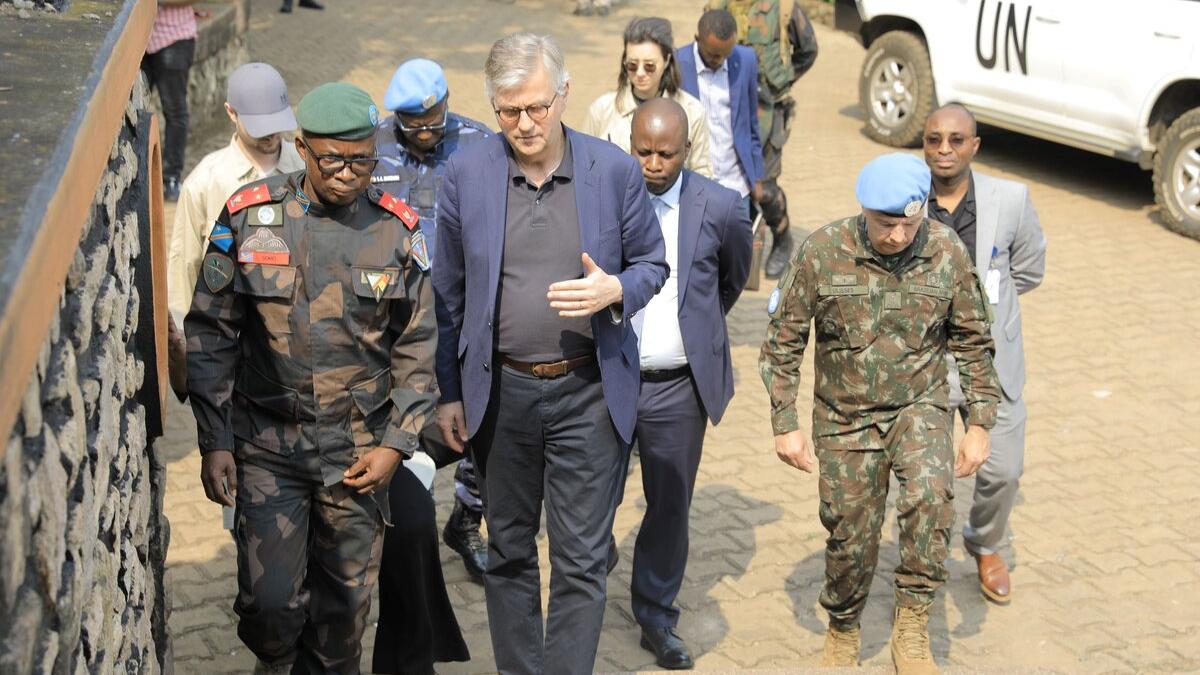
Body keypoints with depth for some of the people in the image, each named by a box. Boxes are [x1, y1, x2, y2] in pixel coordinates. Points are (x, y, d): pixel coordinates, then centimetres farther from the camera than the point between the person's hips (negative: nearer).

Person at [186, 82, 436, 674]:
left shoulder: (397, 229, -1)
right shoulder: (250, 216, -4)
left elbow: (417, 347, 5)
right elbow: (210, 335, 1)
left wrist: (396, 444, -1)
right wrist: (213, 442, -2)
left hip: (360, 452, 1)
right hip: (268, 446, -1)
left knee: (345, 607, 8)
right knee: (271, 599, -4)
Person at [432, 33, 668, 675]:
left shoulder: (615, 170, -5)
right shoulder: (464, 173, -2)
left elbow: (652, 264, 6)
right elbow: (448, 294, 4)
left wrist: (615, 290, -17)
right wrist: (449, 393, 4)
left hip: (589, 390, -1)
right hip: (500, 392, 2)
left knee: (581, 561, 3)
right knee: (509, 551, 16)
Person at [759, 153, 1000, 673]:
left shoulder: (948, 253, -10)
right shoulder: (822, 253, -15)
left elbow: (972, 343, 1)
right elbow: (783, 341, -6)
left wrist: (980, 424, -1)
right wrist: (785, 425, -8)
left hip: (919, 406, 0)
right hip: (845, 416, 0)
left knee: (930, 494, -29)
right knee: (850, 538, 7)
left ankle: (912, 626, -11)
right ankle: (843, 632, 36)